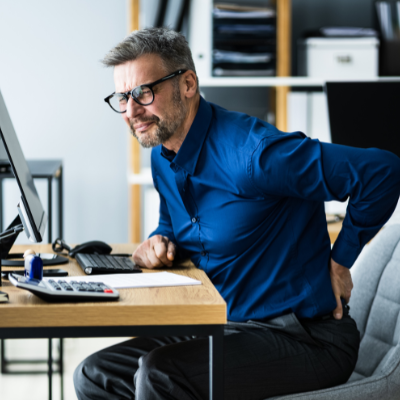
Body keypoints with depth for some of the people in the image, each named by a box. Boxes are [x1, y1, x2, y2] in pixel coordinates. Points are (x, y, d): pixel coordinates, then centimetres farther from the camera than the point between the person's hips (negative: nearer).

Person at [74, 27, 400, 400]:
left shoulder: (251, 153, -22)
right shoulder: (162, 159, 6)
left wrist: (339, 260, -12)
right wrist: (158, 242, 2)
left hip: (304, 339, -8)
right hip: (226, 328, 8)